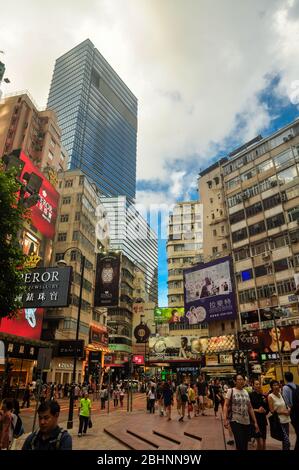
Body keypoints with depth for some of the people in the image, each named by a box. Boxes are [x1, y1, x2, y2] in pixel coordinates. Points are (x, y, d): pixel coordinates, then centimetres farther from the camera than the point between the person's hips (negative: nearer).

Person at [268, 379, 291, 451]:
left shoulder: (280, 394, 7)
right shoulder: (270, 396, -11)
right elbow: (272, 411, -11)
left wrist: (288, 409, 1)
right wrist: (283, 412, -12)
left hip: (286, 419, 6)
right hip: (279, 421, -6)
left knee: (285, 441, 12)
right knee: (287, 442, -12)